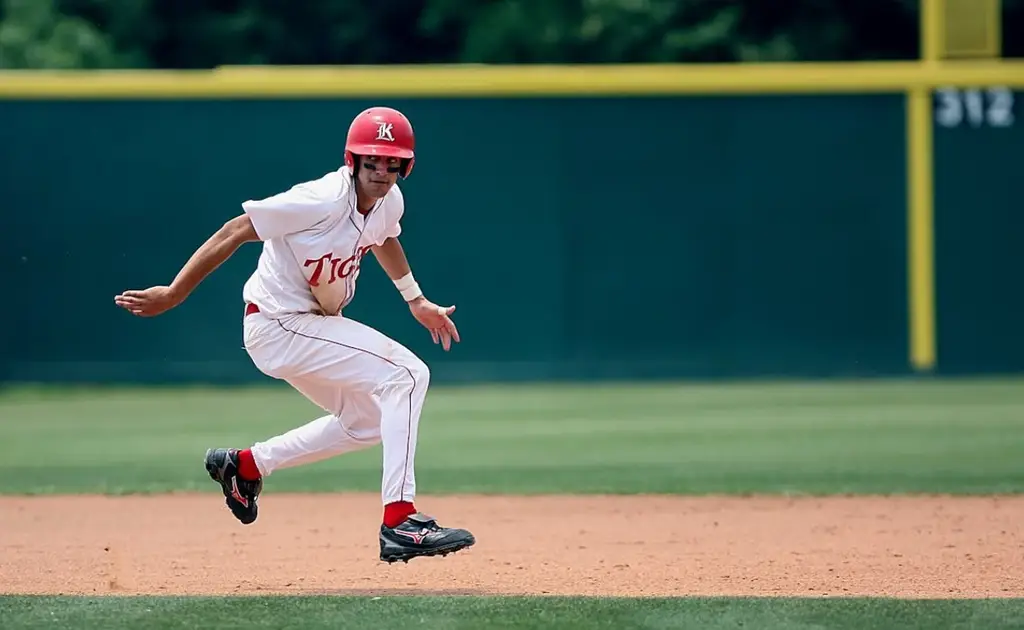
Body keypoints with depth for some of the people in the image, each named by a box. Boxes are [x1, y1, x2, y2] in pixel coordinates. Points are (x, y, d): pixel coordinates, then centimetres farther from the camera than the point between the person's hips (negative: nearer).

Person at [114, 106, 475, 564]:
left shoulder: (390, 202, -2)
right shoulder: (323, 201, -26)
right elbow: (235, 232, -23)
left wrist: (416, 301, 28)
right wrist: (172, 295, -22)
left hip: (315, 321, 9)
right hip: (279, 325, -9)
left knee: (368, 422, 22)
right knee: (406, 375, -19)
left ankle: (245, 465, 30)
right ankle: (399, 523, -24)